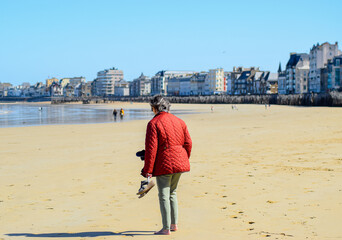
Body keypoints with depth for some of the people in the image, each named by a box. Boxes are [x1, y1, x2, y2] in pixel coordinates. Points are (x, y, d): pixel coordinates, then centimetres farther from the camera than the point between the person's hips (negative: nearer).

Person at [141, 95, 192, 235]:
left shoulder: (153, 123, -11)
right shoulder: (179, 121, 10)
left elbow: (151, 148, -14)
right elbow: (188, 143, 11)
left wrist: (147, 170, -10)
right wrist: (184, 161, 24)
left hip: (164, 164, -7)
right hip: (179, 164, 7)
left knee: (164, 196, 0)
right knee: (172, 193, 20)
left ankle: (166, 228, 3)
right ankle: (174, 224, 25)